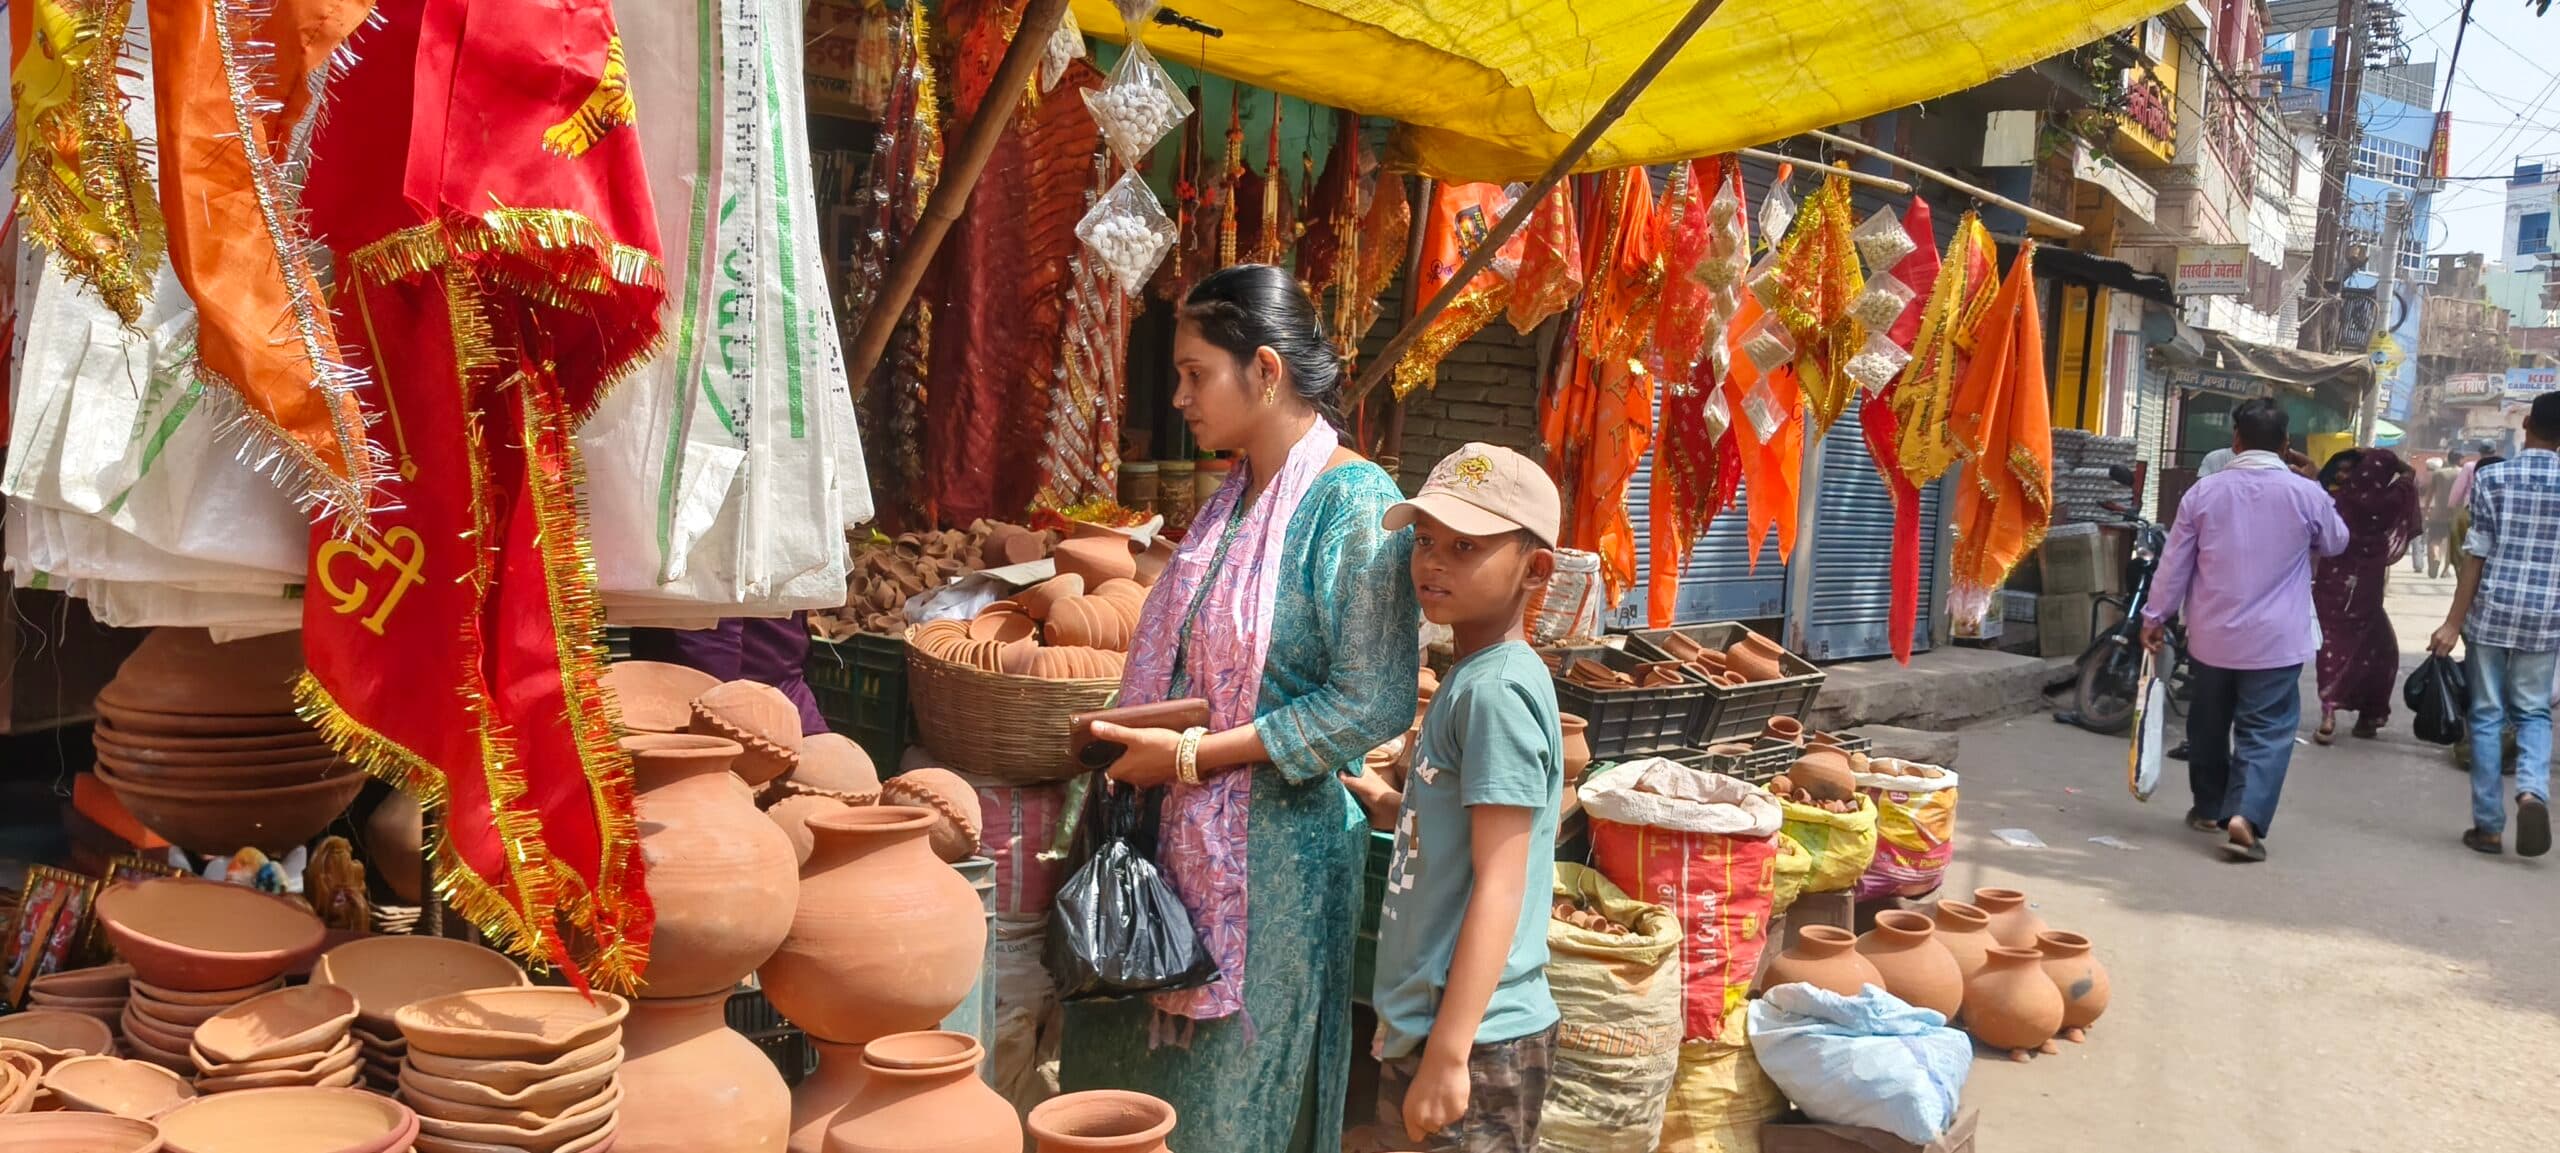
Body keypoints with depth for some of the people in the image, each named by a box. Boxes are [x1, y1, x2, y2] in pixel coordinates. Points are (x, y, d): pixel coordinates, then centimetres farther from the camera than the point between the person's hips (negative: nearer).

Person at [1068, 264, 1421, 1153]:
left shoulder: (1355, 501, -14)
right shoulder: (1237, 497, 10)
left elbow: (1373, 705, -20)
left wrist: (1193, 756, -18)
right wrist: (1138, 745, 3)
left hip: (1277, 846, -8)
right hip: (1187, 837, 8)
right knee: (1131, 1075, 15)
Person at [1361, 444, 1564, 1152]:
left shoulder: (1495, 690, -18)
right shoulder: (1471, 676, 10)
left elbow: (1499, 887, -21)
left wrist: (1448, 1056, -22)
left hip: (1477, 1040, -9)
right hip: (1425, 1021, 9)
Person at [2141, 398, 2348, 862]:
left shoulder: (2204, 492, -3)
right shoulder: (2306, 494, -6)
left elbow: (2174, 563, 1)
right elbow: (2336, 542, 15)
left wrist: (2155, 616, 11)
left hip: (2212, 635, 2)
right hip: (2275, 639, -2)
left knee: (2209, 723, 17)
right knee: (2266, 730, 0)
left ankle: (2208, 807, 32)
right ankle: (2245, 816, -16)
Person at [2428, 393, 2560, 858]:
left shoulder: (2492, 478, -7)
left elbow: (2476, 555, -8)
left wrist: (2453, 622, -4)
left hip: (2491, 611, -1)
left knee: (2487, 715, 6)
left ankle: (2489, 826, 8)